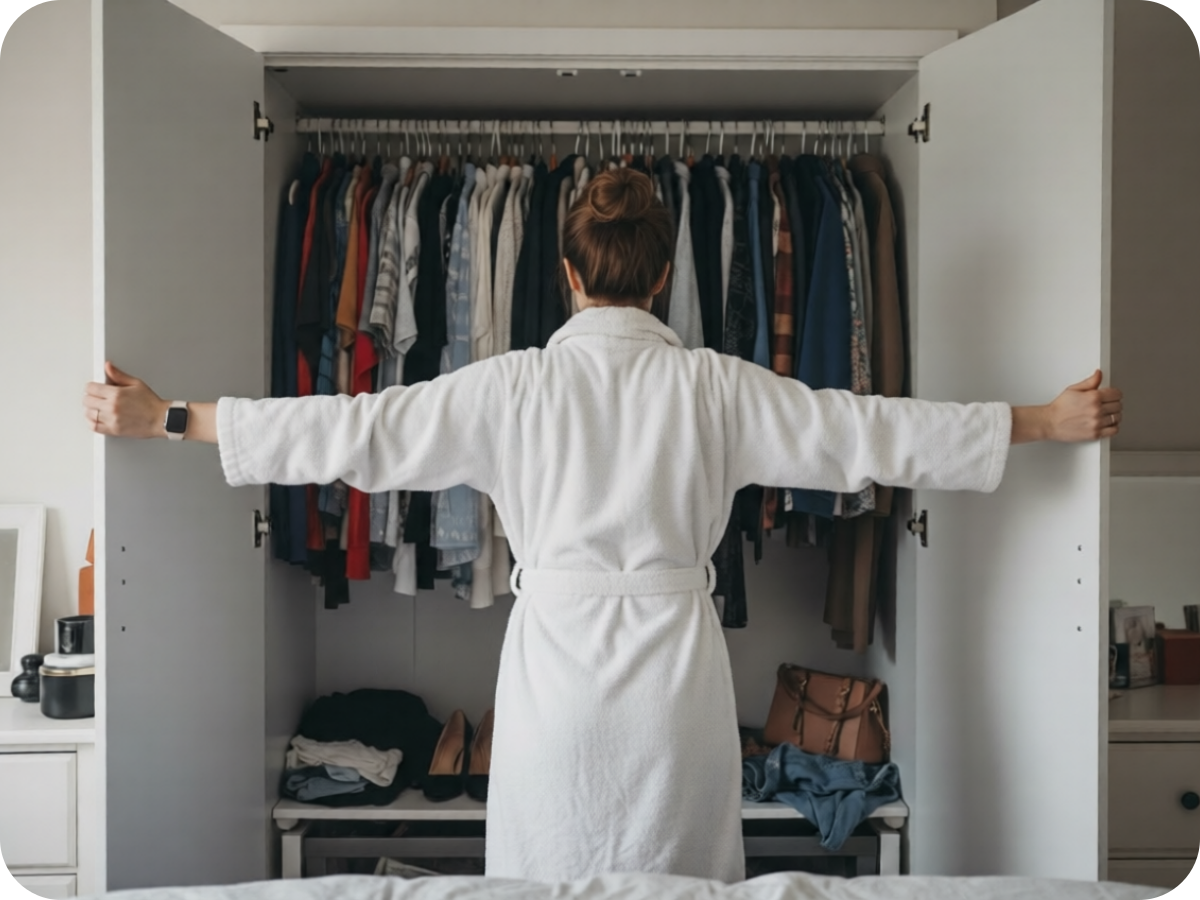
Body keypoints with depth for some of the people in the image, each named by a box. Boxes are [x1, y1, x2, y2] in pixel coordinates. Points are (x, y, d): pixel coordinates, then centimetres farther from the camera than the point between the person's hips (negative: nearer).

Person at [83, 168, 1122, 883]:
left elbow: (353, 429, -5)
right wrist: (1052, 421, 9)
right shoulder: (713, 385, -3)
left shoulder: (514, 386, -5)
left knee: (548, 877, 13)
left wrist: (163, 417, 3)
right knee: (681, 871, 14)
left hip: (557, 661, 0)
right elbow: (870, 433, -1)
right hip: (676, 666, 1)